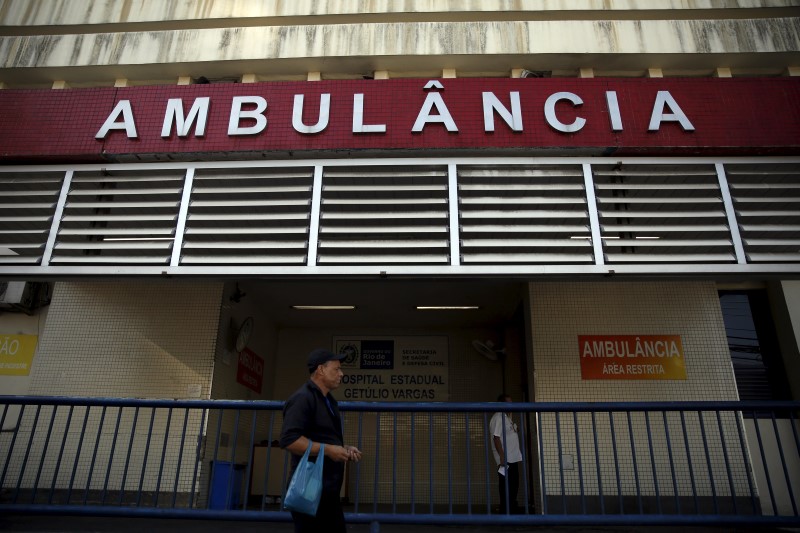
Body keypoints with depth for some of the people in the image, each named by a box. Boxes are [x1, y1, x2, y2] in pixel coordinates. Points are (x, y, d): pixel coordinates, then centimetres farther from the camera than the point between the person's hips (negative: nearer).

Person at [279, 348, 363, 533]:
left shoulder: (328, 400, 16)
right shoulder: (302, 398, -16)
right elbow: (288, 439, -26)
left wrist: (345, 448, 9)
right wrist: (329, 450, -22)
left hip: (328, 489, 10)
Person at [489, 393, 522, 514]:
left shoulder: (507, 417, 18)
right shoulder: (498, 417, -12)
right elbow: (496, 437, -19)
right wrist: (502, 457, -23)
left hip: (513, 459, 10)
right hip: (506, 459, -10)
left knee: (513, 487, 14)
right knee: (506, 489, -5)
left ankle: (513, 510, 23)